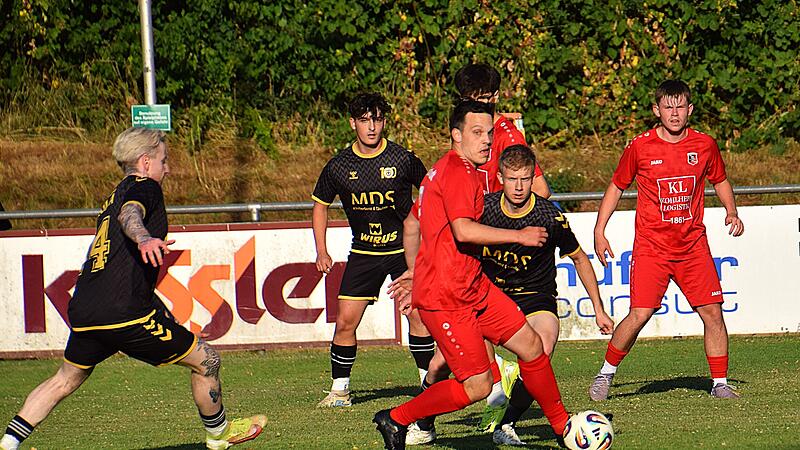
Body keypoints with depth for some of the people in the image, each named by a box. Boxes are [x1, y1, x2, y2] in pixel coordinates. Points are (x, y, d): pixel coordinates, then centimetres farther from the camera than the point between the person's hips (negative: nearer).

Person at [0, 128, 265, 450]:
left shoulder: (113, 197, 25)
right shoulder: (144, 187, -1)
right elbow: (131, 213, -24)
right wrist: (144, 238, -47)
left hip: (83, 311, 9)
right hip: (125, 312, -9)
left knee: (65, 380, 25)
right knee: (206, 361, 6)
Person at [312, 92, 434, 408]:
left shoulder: (403, 160, -9)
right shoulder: (339, 166, -3)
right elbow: (320, 204, 12)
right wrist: (321, 251, 6)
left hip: (404, 247, -2)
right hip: (363, 252, 2)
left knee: (417, 313, -13)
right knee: (345, 321, -3)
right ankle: (339, 389, 9)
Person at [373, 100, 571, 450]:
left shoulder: (444, 170, 17)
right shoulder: (458, 172, -16)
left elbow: (411, 223, 27)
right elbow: (463, 230, -29)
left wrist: (415, 270, 36)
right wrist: (519, 235, -21)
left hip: (474, 287, 10)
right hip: (445, 299, -10)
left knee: (531, 345, 8)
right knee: (477, 387, -10)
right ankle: (395, 420, 5)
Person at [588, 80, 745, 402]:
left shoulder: (704, 145, 2)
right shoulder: (640, 147, -5)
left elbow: (720, 181, 20)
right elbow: (616, 187, 8)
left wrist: (731, 212, 2)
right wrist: (599, 232, 4)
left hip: (693, 247, 3)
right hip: (651, 248, -3)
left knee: (712, 311, -4)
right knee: (640, 315, -12)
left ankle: (720, 384, 7)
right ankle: (606, 373, 8)